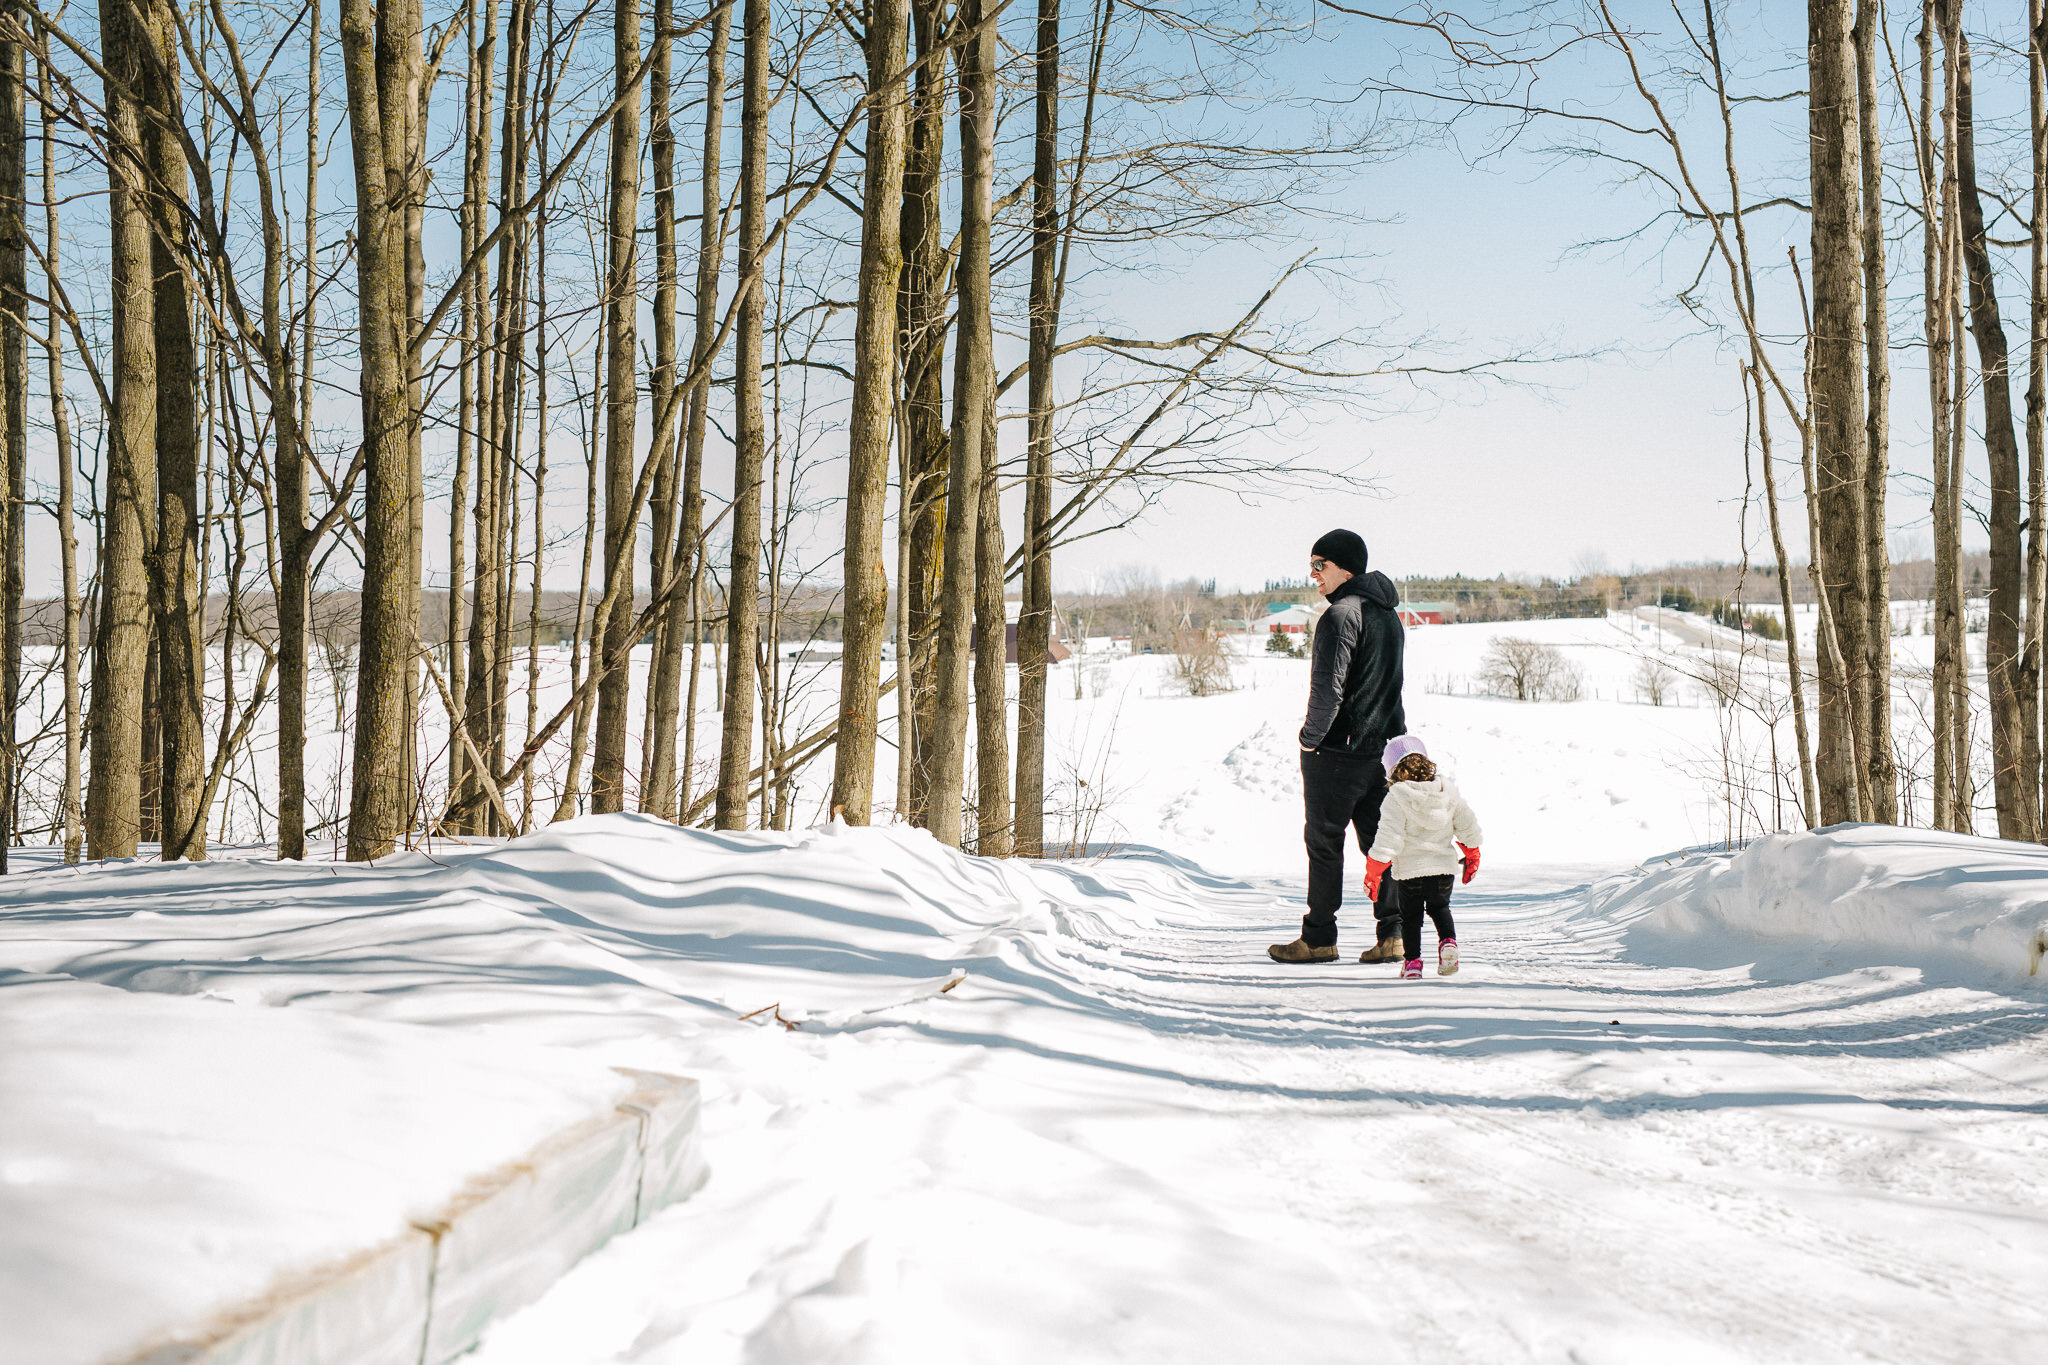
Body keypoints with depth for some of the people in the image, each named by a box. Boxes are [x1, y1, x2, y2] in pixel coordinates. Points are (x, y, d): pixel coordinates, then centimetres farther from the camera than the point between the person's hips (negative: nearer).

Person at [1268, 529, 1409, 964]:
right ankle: (1392, 935, 11)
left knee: (1324, 843, 2)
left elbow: (1328, 687, -22)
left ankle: (1319, 939, 8)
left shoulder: (1341, 614, -16)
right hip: (1382, 747, 8)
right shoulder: (1388, 614, 12)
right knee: (1379, 841, 11)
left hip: (1337, 749, -8)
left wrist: (1310, 737, -10)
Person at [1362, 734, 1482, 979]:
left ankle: (1412, 961, 12)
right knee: (1440, 908, 25)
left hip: (1409, 869, -4)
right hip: (1444, 866, 4)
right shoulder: (1447, 791, 2)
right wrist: (1471, 855, 26)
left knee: (1410, 916, 13)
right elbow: (1468, 825, 11)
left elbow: (1388, 839, -17)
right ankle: (1448, 941, 2)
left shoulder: (1395, 799, -13)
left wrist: (1373, 873, -10)